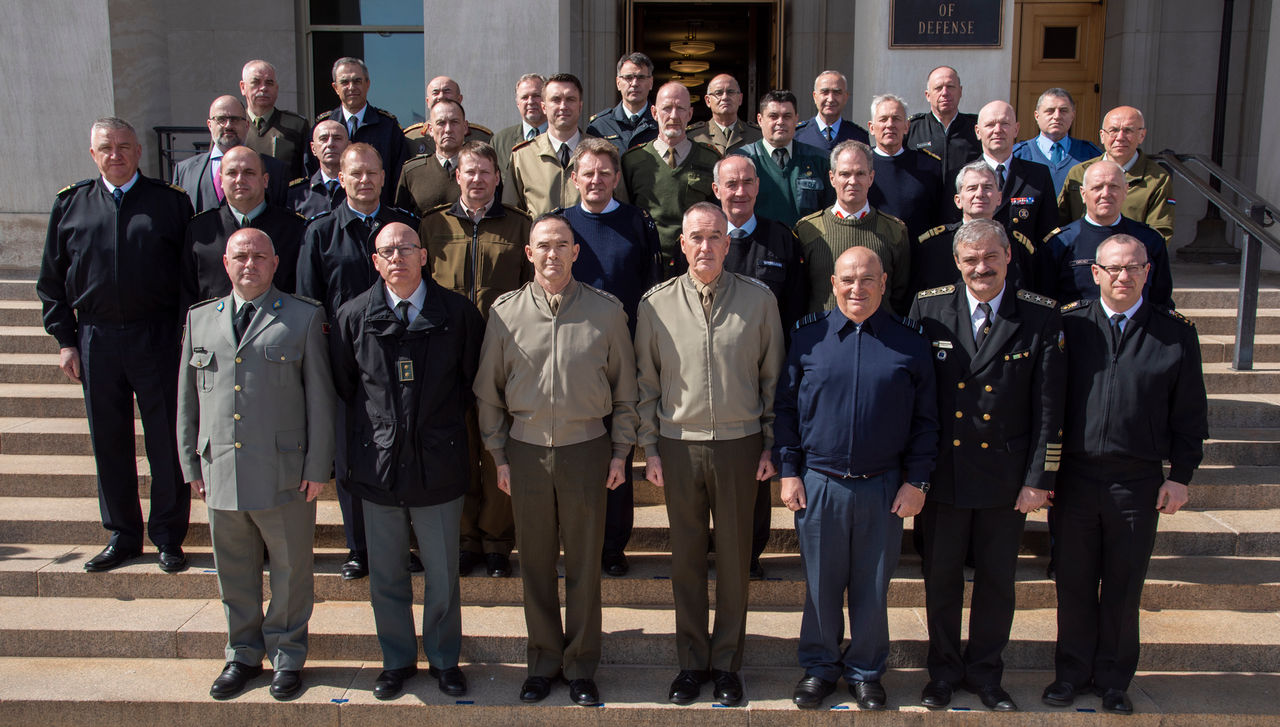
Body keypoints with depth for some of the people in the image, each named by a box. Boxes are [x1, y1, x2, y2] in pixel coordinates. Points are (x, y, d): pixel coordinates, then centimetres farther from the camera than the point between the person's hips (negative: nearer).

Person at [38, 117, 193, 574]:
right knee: (109, 441, 10)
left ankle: (169, 536, 15)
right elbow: (51, 281, 11)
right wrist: (65, 339, 4)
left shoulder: (170, 201, 2)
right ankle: (123, 535, 24)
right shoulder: (70, 204, 9)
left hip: (157, 338, -2)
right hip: (96, 341, 3)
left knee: (166, 441, 2)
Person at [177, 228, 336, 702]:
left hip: (285, 476, -3)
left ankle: (287, 654, 26)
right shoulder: (200, 320, 11)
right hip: (220, 475, 3)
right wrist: (192, 466, 10)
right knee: (233, 572, 15)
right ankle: (243, 654, 33)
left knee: (291, 570, 8)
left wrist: (317, 468, -6)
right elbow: (187, 400, 14)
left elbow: (321, 399, -2)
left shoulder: (304, 318, 0)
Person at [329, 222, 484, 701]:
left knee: (443, 575, 9)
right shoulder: (354, 315, 1)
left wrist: (444, 425, 8)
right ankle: (397, 660, 31)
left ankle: (444, 659, 28)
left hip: (439, 464, -1)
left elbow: (472, 378, 8)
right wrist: (371, 432, 11)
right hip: (377, 464, 1)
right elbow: (341, 387, 11)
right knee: (386, 575, 13)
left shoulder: (458, 312, -3)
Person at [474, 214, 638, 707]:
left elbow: (624, 390, 6)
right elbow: (488, 392, 7)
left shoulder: (605, 310, -1)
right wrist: (499, 456, 4)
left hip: (586, 449, -1)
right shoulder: (505, 313, 1)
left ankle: (581, 666, 24)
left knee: (584, 563, 8)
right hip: (526, 451, 1)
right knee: (535, 564, 10)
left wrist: (620, 452, 3)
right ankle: (544, 661, 27)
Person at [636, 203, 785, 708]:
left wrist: (770, 444, 3)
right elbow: (646, 382, 6)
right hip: (679, 446, 1)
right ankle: (691, 662, 25)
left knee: (734, 557, 8)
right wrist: (649, 448, 3)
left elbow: (773, 377, 5)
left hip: (739, 444, 0)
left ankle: (727, 663, 24)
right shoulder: (657, 304, 0)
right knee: (686, 557, 9)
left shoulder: (758, 299, -1)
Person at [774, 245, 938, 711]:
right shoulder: (807, 337, 1)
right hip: (818, 484, 0)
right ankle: (820, 667, 30)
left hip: (884, 488, 0)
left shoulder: (909, 342, 1)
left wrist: (916, 481, 0)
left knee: (873, 587, 11)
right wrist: (788, 471, 0)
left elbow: (924, 420, 5)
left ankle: (865, 671, 30)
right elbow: (785, 407, 5)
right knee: (821, 584, 11)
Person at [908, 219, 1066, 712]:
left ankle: (985, 672, 33)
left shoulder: (1042, 317, -5)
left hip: (1006, 478, 0)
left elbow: (1049, 407, -4)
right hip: (940, 473, 0)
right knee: (940, 578, 13)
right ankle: (943, 670, 32)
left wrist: (1039, 479, -7)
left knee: (997, 580, 14)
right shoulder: (928, 309, -4)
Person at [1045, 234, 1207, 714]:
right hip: (1075, 476, 0)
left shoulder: (1176, 333, 1)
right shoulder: (1069, 325, 0)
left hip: (1139, 481, 0)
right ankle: (1072, 673, 28)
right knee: (1074, 584, 10)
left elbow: (1190, 413, 5)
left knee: (1124, 586, 11)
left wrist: (1181, 475, 1)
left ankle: (1113, 679, 28)